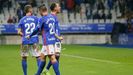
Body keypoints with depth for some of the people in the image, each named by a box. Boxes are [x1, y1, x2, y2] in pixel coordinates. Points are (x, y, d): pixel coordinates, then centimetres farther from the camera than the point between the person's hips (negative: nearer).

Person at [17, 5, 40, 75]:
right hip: (34, 40, 0)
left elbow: (19, 32, -1)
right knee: (38, 56, 5)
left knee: (24, 58, 12)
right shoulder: (35, 18, 1)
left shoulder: (22, 20, 1)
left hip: (25, 41, 0)